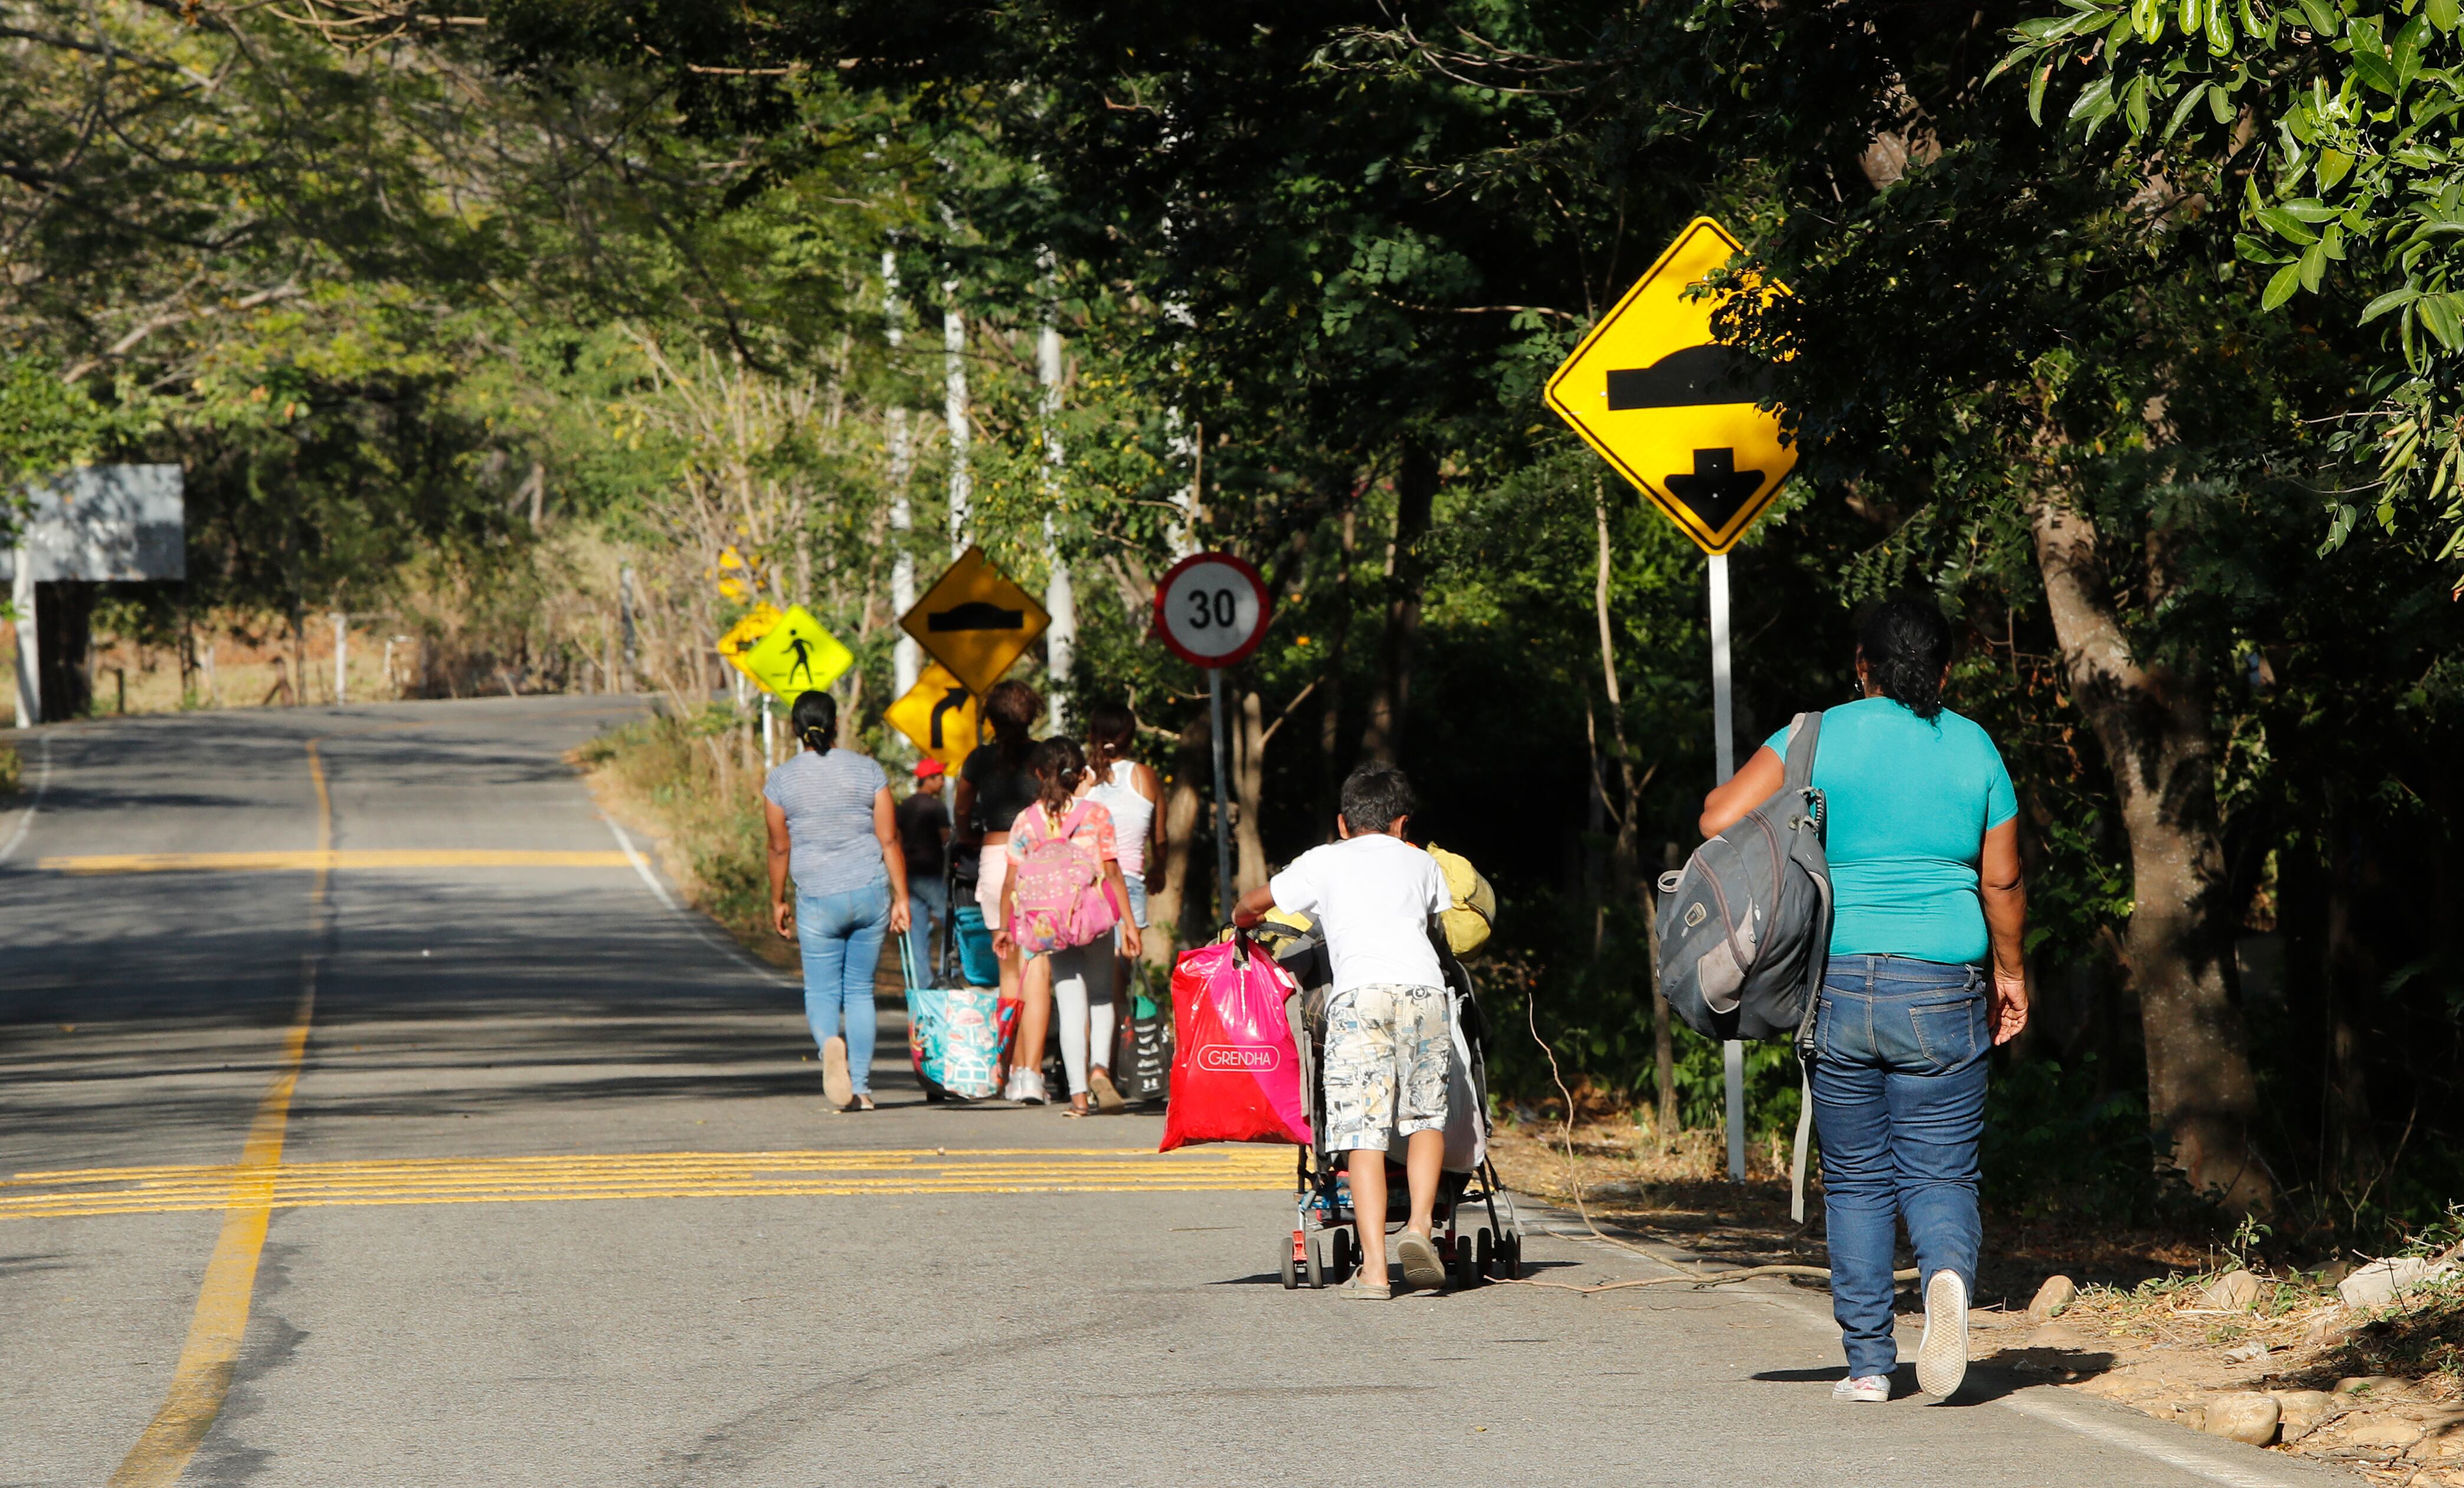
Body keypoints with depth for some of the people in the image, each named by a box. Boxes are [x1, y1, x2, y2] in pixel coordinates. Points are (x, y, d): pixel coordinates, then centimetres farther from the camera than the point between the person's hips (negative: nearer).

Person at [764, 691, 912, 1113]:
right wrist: (901, 898, 5)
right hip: (871, 893, 2)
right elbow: (889, 840, 0)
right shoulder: (867, 770, 0)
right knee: (860, 990, 12)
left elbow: (780, 848, 1)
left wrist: (777, 903, 14)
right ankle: (861, 1088, 9)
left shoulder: (781, 781, -3)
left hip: (818, 900, -2)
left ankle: (830, 1042, -27)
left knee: (821, 991, 6)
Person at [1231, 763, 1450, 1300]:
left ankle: (1373, 1267, -11)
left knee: (1364, 1132, -3)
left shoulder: (1324, 861, 23)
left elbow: (1252, 904, 35)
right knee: (1426, 1116, 17)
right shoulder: (1420, 862, 28)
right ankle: (1419, 1225, -4)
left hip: (1360, 990, -2)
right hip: (1424, 986, 2)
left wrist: (1241, 923, 58)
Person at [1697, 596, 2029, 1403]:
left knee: (1856, 1179, 11)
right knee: (1939, 1173, 6)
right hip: (1942, 989, 0)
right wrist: (2010, 971, 20)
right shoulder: (1975, 750, 3)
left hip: (1838, 984, 0)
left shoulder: (1820, 738, -2)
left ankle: (1868, 1361, 8)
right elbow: (2002, 883, 6)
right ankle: (1948, 1274, -26)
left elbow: (1719, 820, -9)